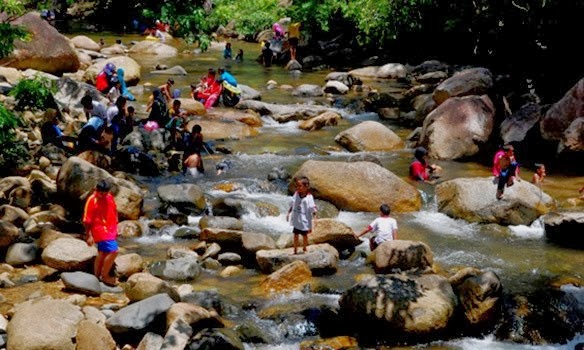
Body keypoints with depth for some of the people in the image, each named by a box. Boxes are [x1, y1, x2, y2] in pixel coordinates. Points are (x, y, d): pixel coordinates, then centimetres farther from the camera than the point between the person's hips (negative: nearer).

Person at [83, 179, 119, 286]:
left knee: (102, 253, 17)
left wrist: (116, 228, 21)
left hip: (110, 230, 8)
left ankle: (97, 276, 30)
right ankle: (105, 276, 0)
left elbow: (114, 212, 18)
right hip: (101, 231, -8)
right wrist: (89, 235, -14)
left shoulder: (109, 197, 5)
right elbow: (87, 220, -13)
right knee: (113, 251, -15)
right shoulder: (92, 200, -16)